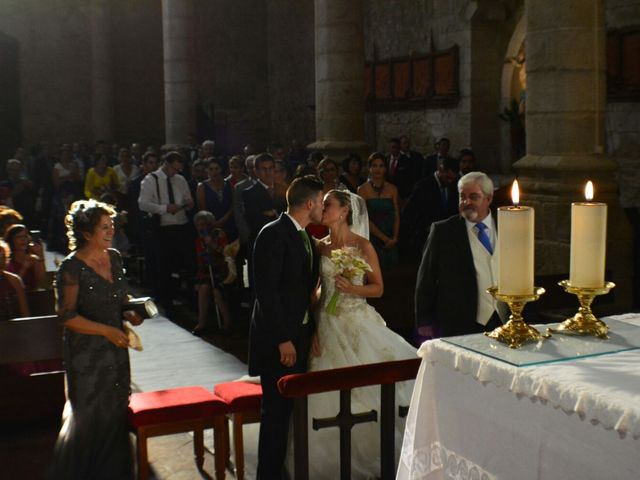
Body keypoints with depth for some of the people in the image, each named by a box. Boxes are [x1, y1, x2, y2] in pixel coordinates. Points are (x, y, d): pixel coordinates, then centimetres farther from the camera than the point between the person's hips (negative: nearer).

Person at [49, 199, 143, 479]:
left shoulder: (114, 258, 5)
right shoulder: (72, 267, -15)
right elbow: (67, 316, -15)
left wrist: (128, 315, 0)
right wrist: (107, 330, -20)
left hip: (115, 350, 6)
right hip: (87, 354, -6)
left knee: (116, 412, 13)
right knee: (89, 415, 3)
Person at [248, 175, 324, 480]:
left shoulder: (305, 237, 13)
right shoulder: (273, 234, -14)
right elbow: (267, 291, -19)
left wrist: (311, 329, 3)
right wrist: (283, 339, -19)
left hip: (301, 334, 8)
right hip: (279, 338, -8)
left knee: (294, 407, 12)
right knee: (277, 409, 0)